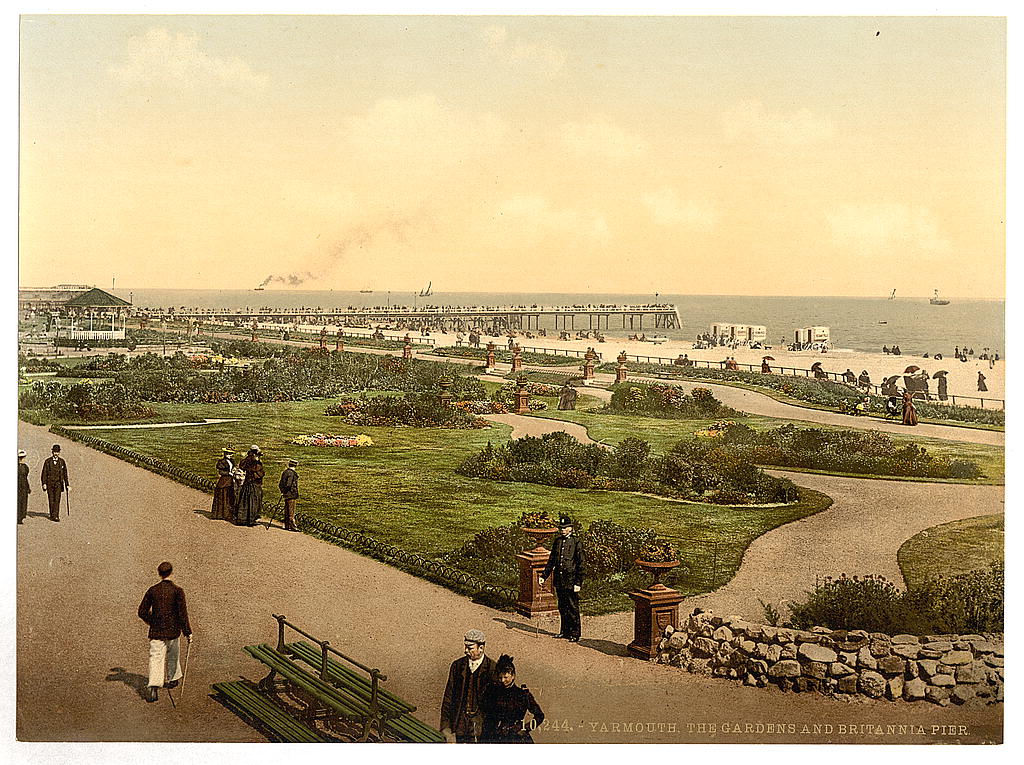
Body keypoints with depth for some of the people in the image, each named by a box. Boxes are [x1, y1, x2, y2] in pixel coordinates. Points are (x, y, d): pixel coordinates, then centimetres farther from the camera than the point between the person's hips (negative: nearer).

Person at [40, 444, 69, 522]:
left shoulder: (62, 461, 4)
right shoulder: (47, 462, 1)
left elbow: (65, 474, 8)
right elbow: (44, 474, 0)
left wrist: (67, 484, 6)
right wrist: (44, 484, -10)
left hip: (58, 483, -1)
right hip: (49, 483, 1)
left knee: (57, 500, -11)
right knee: (51, 500, 6)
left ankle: (55, 516, -14)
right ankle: (51, 515, 18)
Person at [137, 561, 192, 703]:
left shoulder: (152, 590, -2)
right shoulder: (177, 591, -9)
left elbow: (142, 612, 2)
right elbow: (183, 613, -12)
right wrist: (188, 632, -6)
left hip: (155, 631, 1)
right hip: (172, 630, -1)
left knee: (155, 658, -1)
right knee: (172, 655, 22)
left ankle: (153, 689, -15)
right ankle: (173, 679, 39)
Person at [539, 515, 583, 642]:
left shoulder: (576, 543, -8)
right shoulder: (557, 541, 9)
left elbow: (580, 565, -8)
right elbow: (552, 560, 16)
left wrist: (578, 583, -13)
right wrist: (544, 576, 10)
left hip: (571, 581, -6)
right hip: (559, 581, 6)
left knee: (573, 608, 1)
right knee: (562, 608, 14)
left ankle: (575, 635, 9)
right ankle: (565, 631, 26)